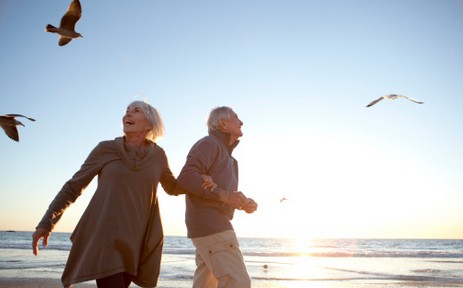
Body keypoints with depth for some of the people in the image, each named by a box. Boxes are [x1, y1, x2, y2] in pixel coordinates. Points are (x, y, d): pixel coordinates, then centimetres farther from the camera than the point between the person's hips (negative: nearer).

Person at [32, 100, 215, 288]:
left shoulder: (157, 155, 7)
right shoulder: (106, 149, 1)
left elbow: (172, 187, 22)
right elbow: (73, 187, 7)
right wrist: (47, 223, -1)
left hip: (137, 241, 3)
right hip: (105, 239, -3)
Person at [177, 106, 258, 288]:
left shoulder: (227, 157, 24)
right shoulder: (209, 143, -6)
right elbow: (186, 178, -20)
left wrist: (244, 203, 4)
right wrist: (223, 195, -26)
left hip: (212, 226, 10)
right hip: (209, 225, -10)